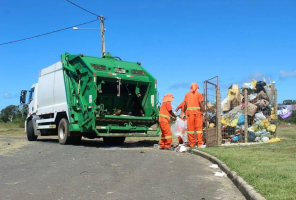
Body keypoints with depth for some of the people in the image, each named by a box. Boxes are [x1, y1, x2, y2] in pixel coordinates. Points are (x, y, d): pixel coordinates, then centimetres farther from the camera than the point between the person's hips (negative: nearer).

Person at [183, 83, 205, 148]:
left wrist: (185, 112, 12)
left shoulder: (187, 95, 8)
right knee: (198, 128, 1)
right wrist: (203, 111, -1)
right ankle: (200, 143, -1)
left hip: (190, 113, 2)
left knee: (190, 128, 6)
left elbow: (185, 104, 3)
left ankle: (192, 144, 7)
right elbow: (201, 104, -6)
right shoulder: (199, 94, 1)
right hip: (198, 112, -2)